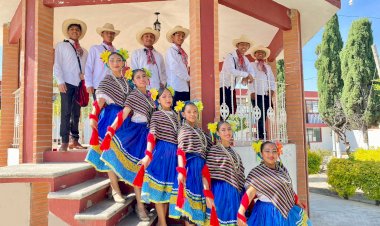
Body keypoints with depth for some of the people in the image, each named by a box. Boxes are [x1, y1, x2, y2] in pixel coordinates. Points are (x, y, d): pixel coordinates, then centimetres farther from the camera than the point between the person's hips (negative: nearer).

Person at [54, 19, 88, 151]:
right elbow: (57, 65, 1)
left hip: (80, 84, 4)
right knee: (66, 112, -8)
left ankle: (74, 140, 10)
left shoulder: (83, 51, 22)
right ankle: (64, 142, -6)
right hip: (67, 83, -4)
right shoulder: (61, 46, 10)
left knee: (76, 113, 5)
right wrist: (60, 81, -10)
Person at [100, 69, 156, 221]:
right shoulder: (133, 96, -9)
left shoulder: (151, 95, 9)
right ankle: (140, 206, 7)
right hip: (136, 132, -5)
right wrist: (109, 133, -25)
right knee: (136, 168, -1)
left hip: (148, 133, 6)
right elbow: (122, 116, -18)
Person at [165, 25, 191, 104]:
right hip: (177, 87, -7)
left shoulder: (183, 52, 17)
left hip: (186, 87, 7)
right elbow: (174, 67, -14)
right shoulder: (171, 50, -3)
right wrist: (188, 78, -10)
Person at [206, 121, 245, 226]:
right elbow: (207, 174, -8)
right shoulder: (214, 150, -6)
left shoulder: (235, 153, 13)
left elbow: (240, 174, 16)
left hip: (236, 192, 6)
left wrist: (242, 192, 15)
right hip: (221, 191, -6)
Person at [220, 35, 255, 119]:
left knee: (233, 109, 6)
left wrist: (247, 78, -21)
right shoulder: (230, 56, -14)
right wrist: (246, 74, -23)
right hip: (224, 86, -8)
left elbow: (252, 72, 2)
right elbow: (231, 71, -30)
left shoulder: (245, 59, 9)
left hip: (232, 87, 8)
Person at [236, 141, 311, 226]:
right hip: (268, 212, -7)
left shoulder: (282, 169, 4)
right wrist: (241, 214, -37)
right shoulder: (257, 172, -16)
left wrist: (299, 205, 19)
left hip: (287, 210, 7)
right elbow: (249, 194, -26)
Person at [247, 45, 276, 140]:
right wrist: (252, 92, -14)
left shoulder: (268, 67, 24)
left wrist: (272, 90, 0)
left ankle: (266, 136, 2)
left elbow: (272, 80, 18)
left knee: (266, 116, -1)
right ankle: (261, 136, -8)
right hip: (257, 95, -4)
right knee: (259, 116, -10)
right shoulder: (251, 66, 11)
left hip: (267, 96, 4)